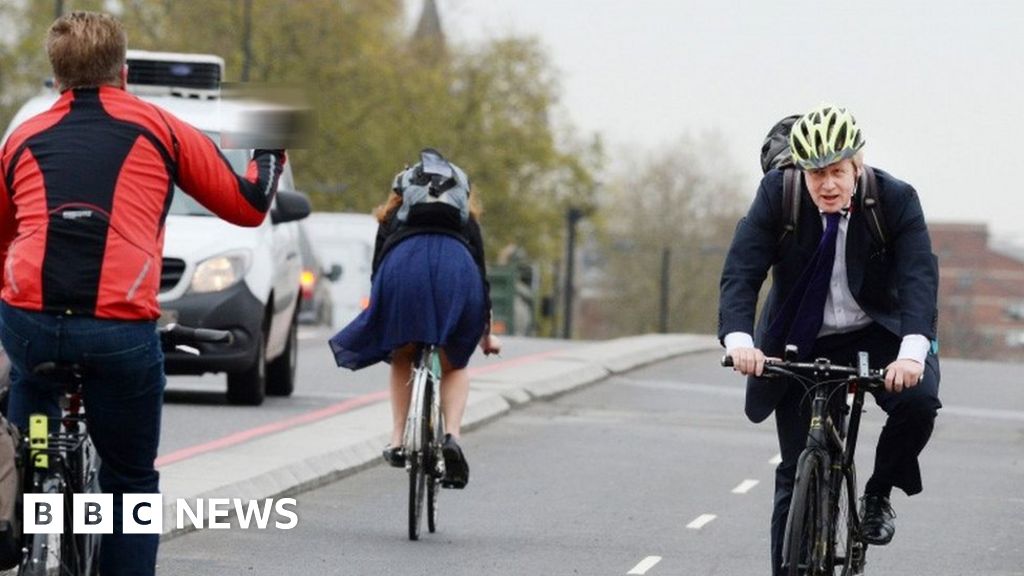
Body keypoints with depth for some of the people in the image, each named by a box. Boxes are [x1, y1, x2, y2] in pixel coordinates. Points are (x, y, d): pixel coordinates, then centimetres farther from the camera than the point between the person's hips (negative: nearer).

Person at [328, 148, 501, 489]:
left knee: (401, 359, 25)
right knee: (454, 366, 19)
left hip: (404, 264, 0)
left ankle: (397, 441, 14)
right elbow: (481, 272, 39)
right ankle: (452, 436, -4)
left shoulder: (393, 215, 37)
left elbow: (377, 269, 33)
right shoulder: (466, 218, 38)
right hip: (456, 267, 0)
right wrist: (486, 332, 46)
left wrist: (377, 314, 44)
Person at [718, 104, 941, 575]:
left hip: (876, 333, -1)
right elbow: (741, 270, -21)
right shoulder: (777, 193, -15)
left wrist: (912, 351, -46)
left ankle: (877, 495, -3)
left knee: (918, 401, -29)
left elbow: (920, 276, -28)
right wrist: (739, 339, -39)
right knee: (797, 476, -2)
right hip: (801, 345, 1)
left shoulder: (896, 200, -17)